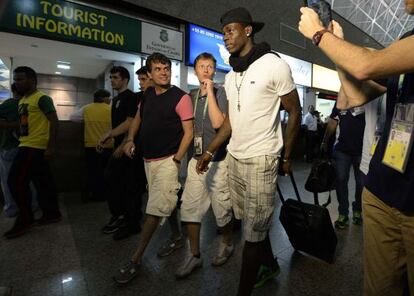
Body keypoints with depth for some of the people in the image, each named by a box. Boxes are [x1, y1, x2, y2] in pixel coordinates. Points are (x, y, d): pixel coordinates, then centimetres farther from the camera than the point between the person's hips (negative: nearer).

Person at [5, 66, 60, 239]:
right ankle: (52, 214, 21)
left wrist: (51, 146, -22)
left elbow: (54, 121, -18)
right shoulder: (22, 100, 18)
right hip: (28, 146, 9)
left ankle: (25, 220, 5)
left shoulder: (41, 99, -11)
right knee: (43, 182, 12)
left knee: (16, 181, -7)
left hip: (35, 147, -9)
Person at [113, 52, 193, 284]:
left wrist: (176, 160, -17)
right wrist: (130, 139, 6)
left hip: (167, 160, -6)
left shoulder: (181, 97, -11)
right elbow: (138, 118, 22)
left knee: (154, 210, -4)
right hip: (148, 159, 7)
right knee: (167, 204, 18)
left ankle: (136, 261, 7)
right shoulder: (148, 95, 8)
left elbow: (189, 132, -13)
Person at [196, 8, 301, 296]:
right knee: (253, 224, 18)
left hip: (261, 160, -6)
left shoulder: (274, 65, -7)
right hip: (235, 158, 7)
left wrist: (286, 158, 0)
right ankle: (270, 265, 43)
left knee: (254, 231, 3)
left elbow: (295, 112, -3)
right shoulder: (230, 76, 12)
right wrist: (210, 151, 9)